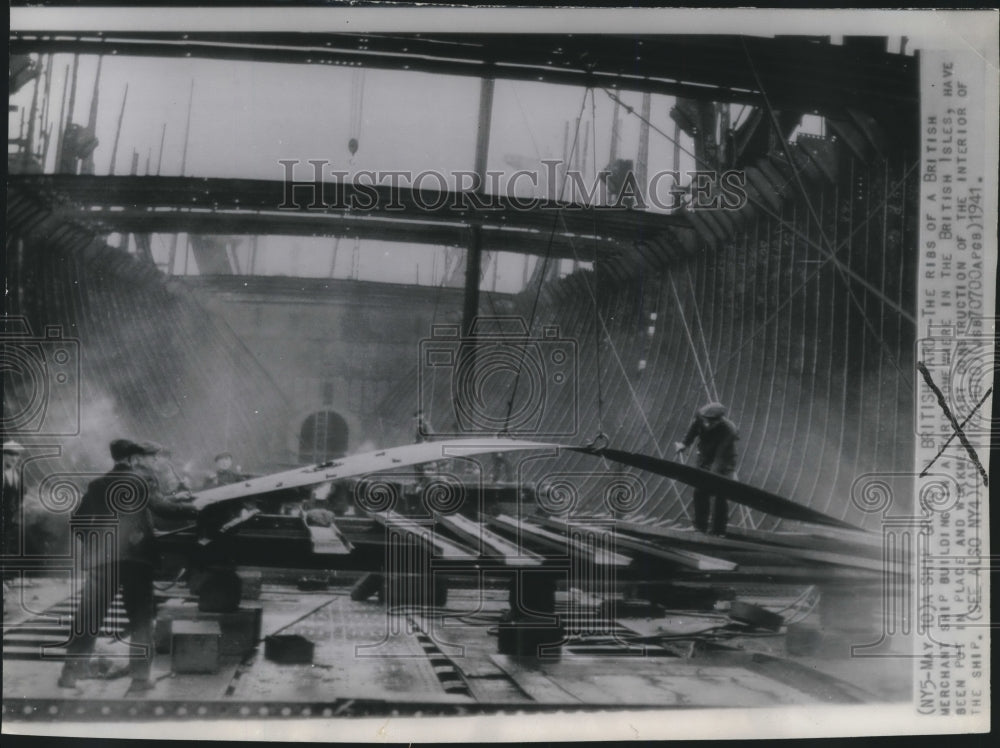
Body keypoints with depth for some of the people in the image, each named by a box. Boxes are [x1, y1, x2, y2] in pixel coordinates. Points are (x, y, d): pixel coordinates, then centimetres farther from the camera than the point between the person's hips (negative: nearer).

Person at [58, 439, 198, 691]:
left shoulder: (97, 485, 15)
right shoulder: (143, 479, 1)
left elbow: (78, 519, 15)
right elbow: (160, 507, -10)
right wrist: (193, 507, 0)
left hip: (100, 558, 4)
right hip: (135, 556, -3)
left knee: (87, 618, 9)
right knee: (141, 618, 5)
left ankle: (70, 673, 8)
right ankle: (140, 676, 3)